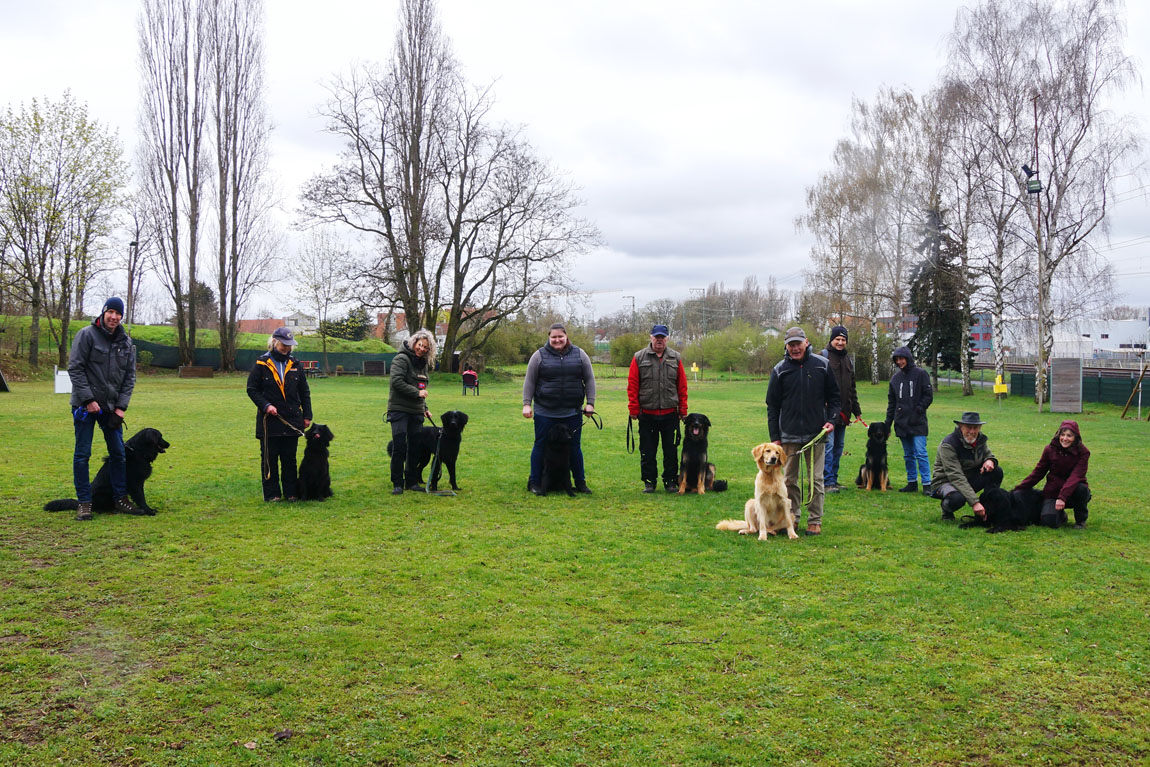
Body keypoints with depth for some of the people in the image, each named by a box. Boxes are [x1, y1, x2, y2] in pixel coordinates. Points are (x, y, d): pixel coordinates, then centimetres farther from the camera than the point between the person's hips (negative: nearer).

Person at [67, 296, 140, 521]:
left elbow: (130, 376, 8)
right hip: (85, 404, -4)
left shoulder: (126, 342, 7)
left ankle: (121, 498, 17)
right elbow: (75, 368, -10)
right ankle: (84, 502, 6)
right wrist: (88, 399, -15)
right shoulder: (87, 335, -7)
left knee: (118, 452, 7)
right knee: (82, 454, -1)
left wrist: (121, 406, -1)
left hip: (112, 407, 5)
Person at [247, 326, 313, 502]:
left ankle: (291, 492, 15)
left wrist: (307, 415, 9)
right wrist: (265, 405, -15)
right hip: (269, 420, -3)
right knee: (269, 458, 3)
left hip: (292, 420, 3)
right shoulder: (261, 364, -2)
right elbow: (252, 389, -1)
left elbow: (304, 392, 14)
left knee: (289, 458, 8)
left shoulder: (295, 365, 9)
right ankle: (272, 493, 9)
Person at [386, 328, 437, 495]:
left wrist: (425, 408, 17)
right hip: (399, 410, -7)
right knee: (399, 447, -8)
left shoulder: (424, 363, 16)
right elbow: (396, 382, -19)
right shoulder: (401, 359, -8)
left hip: (416, 412, 7)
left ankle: (412, 481, 16)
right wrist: (417, 393, -14)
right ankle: (397, 484, -1)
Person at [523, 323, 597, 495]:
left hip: (572, 412, 2)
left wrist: (590, 403, 0)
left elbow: (589, 379, 7)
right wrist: (526, 404, -5)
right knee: (541, 445, 4)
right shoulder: (539, 355, 0)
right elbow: (529, 382, 2)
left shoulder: (579, 354, 5)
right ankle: (534, 482, 14)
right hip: (545, 412, -1)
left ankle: (580, 483, 17)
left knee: (574, 447, 8)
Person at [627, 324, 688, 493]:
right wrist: (634, 409, -5)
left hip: (670, 414, 1)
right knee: (647, 451, 6)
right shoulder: (639, 358, 2)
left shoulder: (675, 358, 7)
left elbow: (682, 386, 7)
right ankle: (649, 482, 17)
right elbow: (632, 385, 0)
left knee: (670, 450, 7)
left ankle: (670, 481, 18)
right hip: (646, 414, -1)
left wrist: (683, 410, 3)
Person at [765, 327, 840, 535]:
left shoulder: (822, 365, 3)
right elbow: (772, 405, 6)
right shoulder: (780, 370, 3)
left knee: (816, 479, 2)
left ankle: (815, 521, 10)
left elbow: (834, 396, 11)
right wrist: (774, 436, 2)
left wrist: (831, 419, -4)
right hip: (789, 434, 1)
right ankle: (793, 517, 18)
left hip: (816, 432, -1)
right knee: (790, 479, 7)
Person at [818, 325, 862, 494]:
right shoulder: (823, 357, -3)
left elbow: (852, 389, 26)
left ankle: (833, 479, 16)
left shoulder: (847, 360, 20)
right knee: (828, 445, -10)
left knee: (838, 447, 9)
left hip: (843, 412, 7)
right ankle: (827, 482, -7)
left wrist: (857, 410, 23)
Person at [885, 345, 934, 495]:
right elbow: (891, 402, 17)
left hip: (918, 422, -5)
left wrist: (918, 409, -14)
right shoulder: (896, 377, 13)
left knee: (920, 453, -10)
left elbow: (928, 396, -3)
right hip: (902, 423, 5)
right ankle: (912, 483, 17)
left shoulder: (921, 374, -2)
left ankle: (926, 485, -7)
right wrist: (888, 423, 12)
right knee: (908, 455, 10)